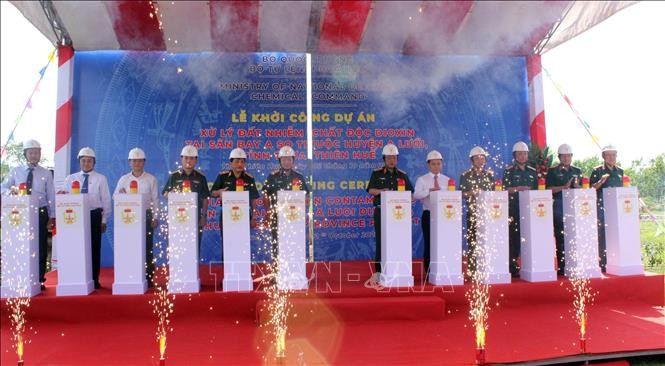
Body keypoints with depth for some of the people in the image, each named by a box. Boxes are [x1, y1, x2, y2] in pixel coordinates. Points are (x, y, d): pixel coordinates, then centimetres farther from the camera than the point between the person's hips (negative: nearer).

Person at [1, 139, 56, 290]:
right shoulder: (15, 171, 8)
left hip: (40, 213, -1)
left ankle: (40, 280, 8)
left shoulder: (46, 173, 5)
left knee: (41, 247, 1)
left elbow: (51, 196, 4)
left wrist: (52, 216, -2)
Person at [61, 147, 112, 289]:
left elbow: (106, 200, 3)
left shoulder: (101, 179, 4)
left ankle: (94, 280, 8)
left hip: (94, 216, -1)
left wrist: (104, 220, 0)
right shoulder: (70, 178, 10)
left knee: (94, 248, 1)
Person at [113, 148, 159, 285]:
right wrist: (121, 194, -15)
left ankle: (148, 278, 7)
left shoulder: (151, 179, 5)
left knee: (146, 248, 0)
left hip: (146, 216, -1)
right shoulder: (123, 179, 9)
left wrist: (155, 218, -1)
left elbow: (155, 200, 4)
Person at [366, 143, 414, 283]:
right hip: (381, 210, -2)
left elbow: (410, 192, 11)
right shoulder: (376, 173, 6)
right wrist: (381, 191, -19)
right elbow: (371, 190, -1)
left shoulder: (402, 175, 12)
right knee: (380, 240, -2)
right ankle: (378, 271, 3)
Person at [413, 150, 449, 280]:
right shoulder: (422, 179, 3)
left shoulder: (447, 180, 11)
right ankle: (428, 273, 8)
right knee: (429, 243, 0)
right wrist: (430, 190, -24)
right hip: (428, 214, -2)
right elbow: (416, 195, -12)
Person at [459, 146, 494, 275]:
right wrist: (472, 192, -17)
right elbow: (461, 194, -1)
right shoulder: (465, 175, 3)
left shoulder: (490, 174, 13)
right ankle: (472, 270, 1)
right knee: (472, 240, -4)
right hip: (473, 212, -3)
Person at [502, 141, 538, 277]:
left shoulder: (533, 171, 15)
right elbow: (506, 189, -7)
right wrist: (519, 189, -19)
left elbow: (536, 190, 17)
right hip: (514, 209, -4)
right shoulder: (509, 171, 3)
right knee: (514, 237, -5)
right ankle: (513, 268, 0)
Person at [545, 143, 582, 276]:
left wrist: (577, 186, -4)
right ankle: (561, 267, 1)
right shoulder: (553, 171, 5)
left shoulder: (577, 171, 17)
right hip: (559, 206, -3)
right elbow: (550, 189, -3)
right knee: (560, 237, -3)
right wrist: (565, 187, -15)